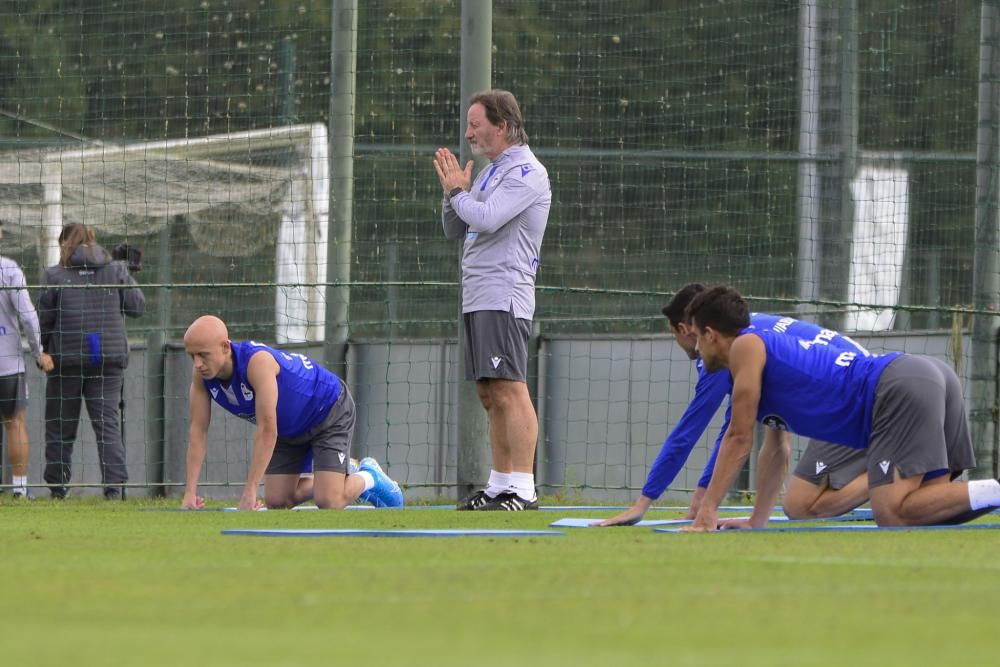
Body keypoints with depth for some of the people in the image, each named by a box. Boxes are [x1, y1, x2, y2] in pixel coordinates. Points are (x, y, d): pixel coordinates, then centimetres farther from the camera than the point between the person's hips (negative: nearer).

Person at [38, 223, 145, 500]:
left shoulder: (55, 275, -4)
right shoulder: (116, 271, 1)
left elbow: (44, 320, -3)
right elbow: (137, 307, 4)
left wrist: (43, 351, 13)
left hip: (67, 359, -1)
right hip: (110, 357, 1)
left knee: (60, 424, 10)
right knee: (108, 420, 1)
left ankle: (57, 484, 13)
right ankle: (114, 483, -11)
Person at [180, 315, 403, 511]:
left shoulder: (257, 362, -40)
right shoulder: (201, 372, -19)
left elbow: (266, 431, -40)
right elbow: (198, 430, -14)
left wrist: (249, 491, -42)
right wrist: (190, 493, -21)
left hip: (330, 412, -7)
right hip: (289, 428, 7)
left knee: (328, 502, -17)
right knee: (276, 501, 0)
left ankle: (368, 477, 17)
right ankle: (345, 474, 24)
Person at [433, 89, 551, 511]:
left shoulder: (526, 172, -9)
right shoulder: (491, 172, 21)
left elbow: (486, 219, -22)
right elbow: (455, 230, 22)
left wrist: (458, 191, -5)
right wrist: (453, 191, 5)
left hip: (504, 297, -10)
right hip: (478, 299, 10)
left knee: (509, 390, -15)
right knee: (490, 395, 11)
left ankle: (523, 490, -20)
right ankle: (499, 486, 15)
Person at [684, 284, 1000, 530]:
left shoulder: (746, 346, 5)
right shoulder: (771, 351, 33)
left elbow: (739, 438, 3)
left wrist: (707, 512, 7)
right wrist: (758, 521, 42)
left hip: (901, 388, -9)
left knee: (892, 515, -19)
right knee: (932, 508, 9)